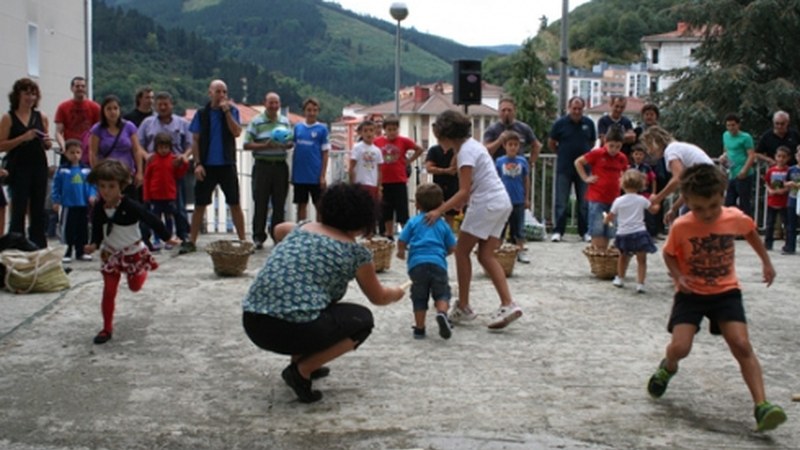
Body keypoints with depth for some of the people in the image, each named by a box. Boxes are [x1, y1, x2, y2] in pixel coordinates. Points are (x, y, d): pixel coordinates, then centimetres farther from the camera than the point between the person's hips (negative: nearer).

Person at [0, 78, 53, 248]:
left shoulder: (41, 117, 10)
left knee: (38, 210, 6)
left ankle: (39, 248, 11)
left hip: (39, 168, 4)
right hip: (18, 169, -4)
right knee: (19, 210, -2)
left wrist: (47, 142, -4)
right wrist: (23, 138, -17)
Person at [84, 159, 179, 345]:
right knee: (108, 291, -2)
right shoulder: (98, 209, -13)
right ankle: (107, 328, 10)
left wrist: (167, 237, -10)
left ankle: (141, 272, 52)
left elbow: (151, 220, -16)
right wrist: (94, 245, -20)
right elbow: (97, 230, 0)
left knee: (135, 287, 17)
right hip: (111, 254, 2)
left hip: (133, 253, -2)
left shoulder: (131, 207, -26)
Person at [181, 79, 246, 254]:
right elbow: (195, 140, 2)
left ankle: (242, 240, 7)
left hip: (227, 165, 0)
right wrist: (197, 164, -7)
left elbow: (236, 133, -13)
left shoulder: (232, 111, 3)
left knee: (235, 204, 2)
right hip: (206, 166, 0)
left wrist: (226, 110, -17)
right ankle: (191, 241, 10)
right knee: (200, 204, 4)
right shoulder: (202, 114, 3)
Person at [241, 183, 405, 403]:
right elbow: (378, 297, 22)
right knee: (363, 319, 17)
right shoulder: (355, 251, 5)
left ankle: (299, 360, 24)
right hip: (292, 329, -7)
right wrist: (396, 293, 43)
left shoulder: (301, 228, 19)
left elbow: (278, 230, 46)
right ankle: (302, 370, 2)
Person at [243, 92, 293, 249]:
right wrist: (264, 146, -17)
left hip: (280, 165, 4)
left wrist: (286, 145, -7)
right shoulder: (256, 122, 0)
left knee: (279, 203, 7)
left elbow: (292, 142, 16)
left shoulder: (285, 122, 13)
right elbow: (247, 144, -4)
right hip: (262, 165, -4)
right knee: (260, 203, -2)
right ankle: (258, 237, 3)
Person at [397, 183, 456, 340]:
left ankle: (419, 328, 12)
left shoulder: (413, 222, 10)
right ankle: (442, 312, -22)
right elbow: (452, 247, 14)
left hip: (417, 263, 0)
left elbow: (401, 241, 6)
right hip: (438, 263, 0)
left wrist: (401, 251, 28)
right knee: (442, 293, 8)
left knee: (419, 297, 11)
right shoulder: (443, 224, 15)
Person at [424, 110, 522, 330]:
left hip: (487, 204, -9)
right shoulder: (471, 144, 16)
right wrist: (452, 205, 12)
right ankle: (508, 304, -3)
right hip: (501, 203, 9)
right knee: (486, 255, 8)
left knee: (462, 250, 2)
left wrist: (439, 211, -24)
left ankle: (463, 307, 6)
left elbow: (464, 192, -20)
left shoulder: (466, 151, -14)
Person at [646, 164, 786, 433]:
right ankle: (668, 368, 25)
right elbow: (669, 254, -1)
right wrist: (678, 276, -18)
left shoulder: (736, 218, -12)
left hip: (725, 291, 1)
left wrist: (766, 262, 18)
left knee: (742, 345, -14)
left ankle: (762, 407, -15)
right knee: (680, 347, -13)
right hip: (691, 292, -1)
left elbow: (751, 232, 12)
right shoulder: (681, 227, -18)